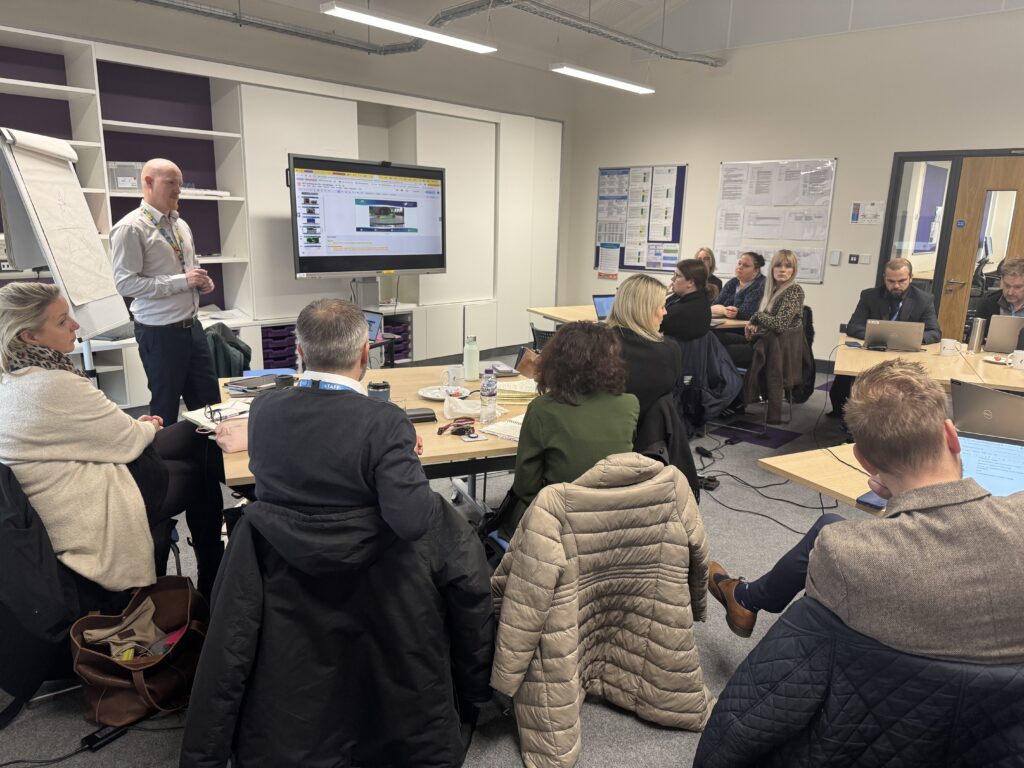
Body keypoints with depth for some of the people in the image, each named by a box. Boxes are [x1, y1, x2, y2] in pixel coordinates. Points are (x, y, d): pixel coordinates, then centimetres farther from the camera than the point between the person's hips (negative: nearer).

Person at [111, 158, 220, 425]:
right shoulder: (131, 228, -11)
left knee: (211, 403, 11)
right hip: (160, 332, -7)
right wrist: (181, 281, -20)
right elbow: (126, 283, -17)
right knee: (165, 409, 6)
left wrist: (202, 281, 1)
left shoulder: (181, 225, 13)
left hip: (192, 326, 7)